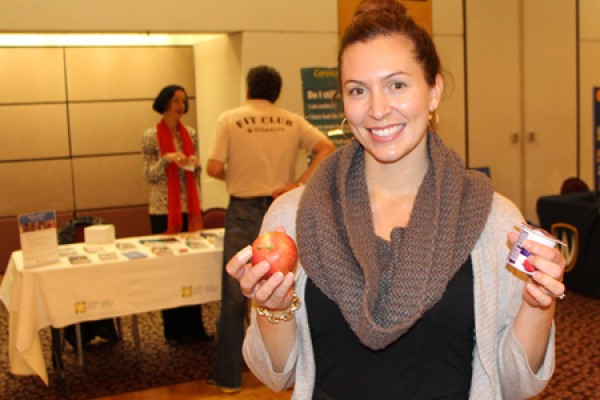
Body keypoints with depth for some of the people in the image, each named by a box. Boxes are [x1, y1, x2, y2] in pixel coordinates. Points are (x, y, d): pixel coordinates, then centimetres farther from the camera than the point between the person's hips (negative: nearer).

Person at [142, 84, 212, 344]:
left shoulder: (190, 134, 9)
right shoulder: (151, 136, -3)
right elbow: (149, 176, -5)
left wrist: (195, 163, -7)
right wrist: (166, 159, -20)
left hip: (189, 208, 4)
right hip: (163, 209, -4)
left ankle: (194, 325, 16)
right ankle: (174, 329, 12)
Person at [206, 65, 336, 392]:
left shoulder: (229, 119, -3)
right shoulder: (292, 121, 4)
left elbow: (214, 169, -8)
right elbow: (328, 149, -7)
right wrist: (299, 185, -10)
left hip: (244, 212, -2)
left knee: (235, 297, 7)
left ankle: (228, 377, 15)